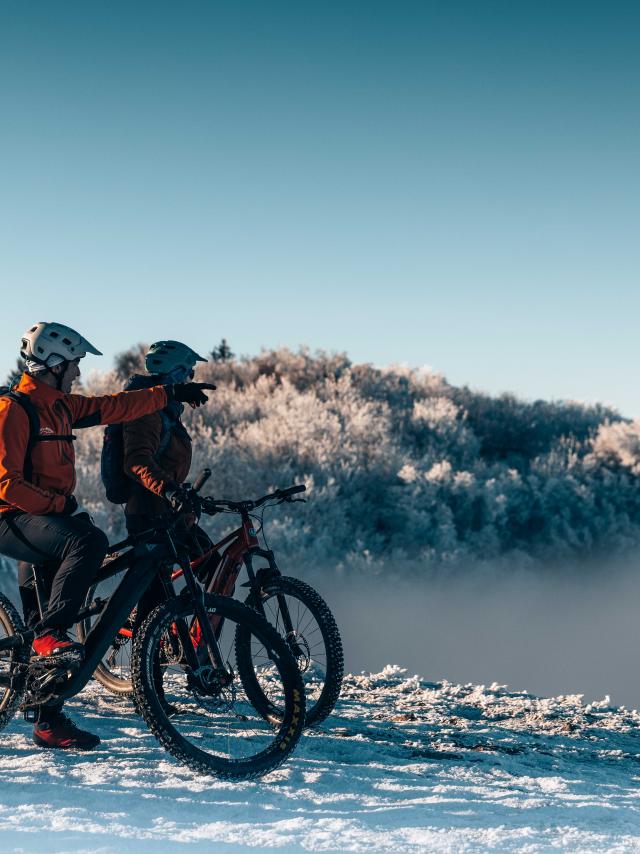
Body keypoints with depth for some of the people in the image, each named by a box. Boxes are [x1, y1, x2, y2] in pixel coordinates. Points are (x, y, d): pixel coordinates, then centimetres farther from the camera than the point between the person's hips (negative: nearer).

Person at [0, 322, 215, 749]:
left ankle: (49, 722, 11)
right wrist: (59, 504, -21)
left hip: (45, 518, 9)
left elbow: (114, 407, 22)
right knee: (89, 541, -35)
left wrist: (171, 393, 24)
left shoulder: (60, 406, 13)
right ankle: (50, 634, -31)